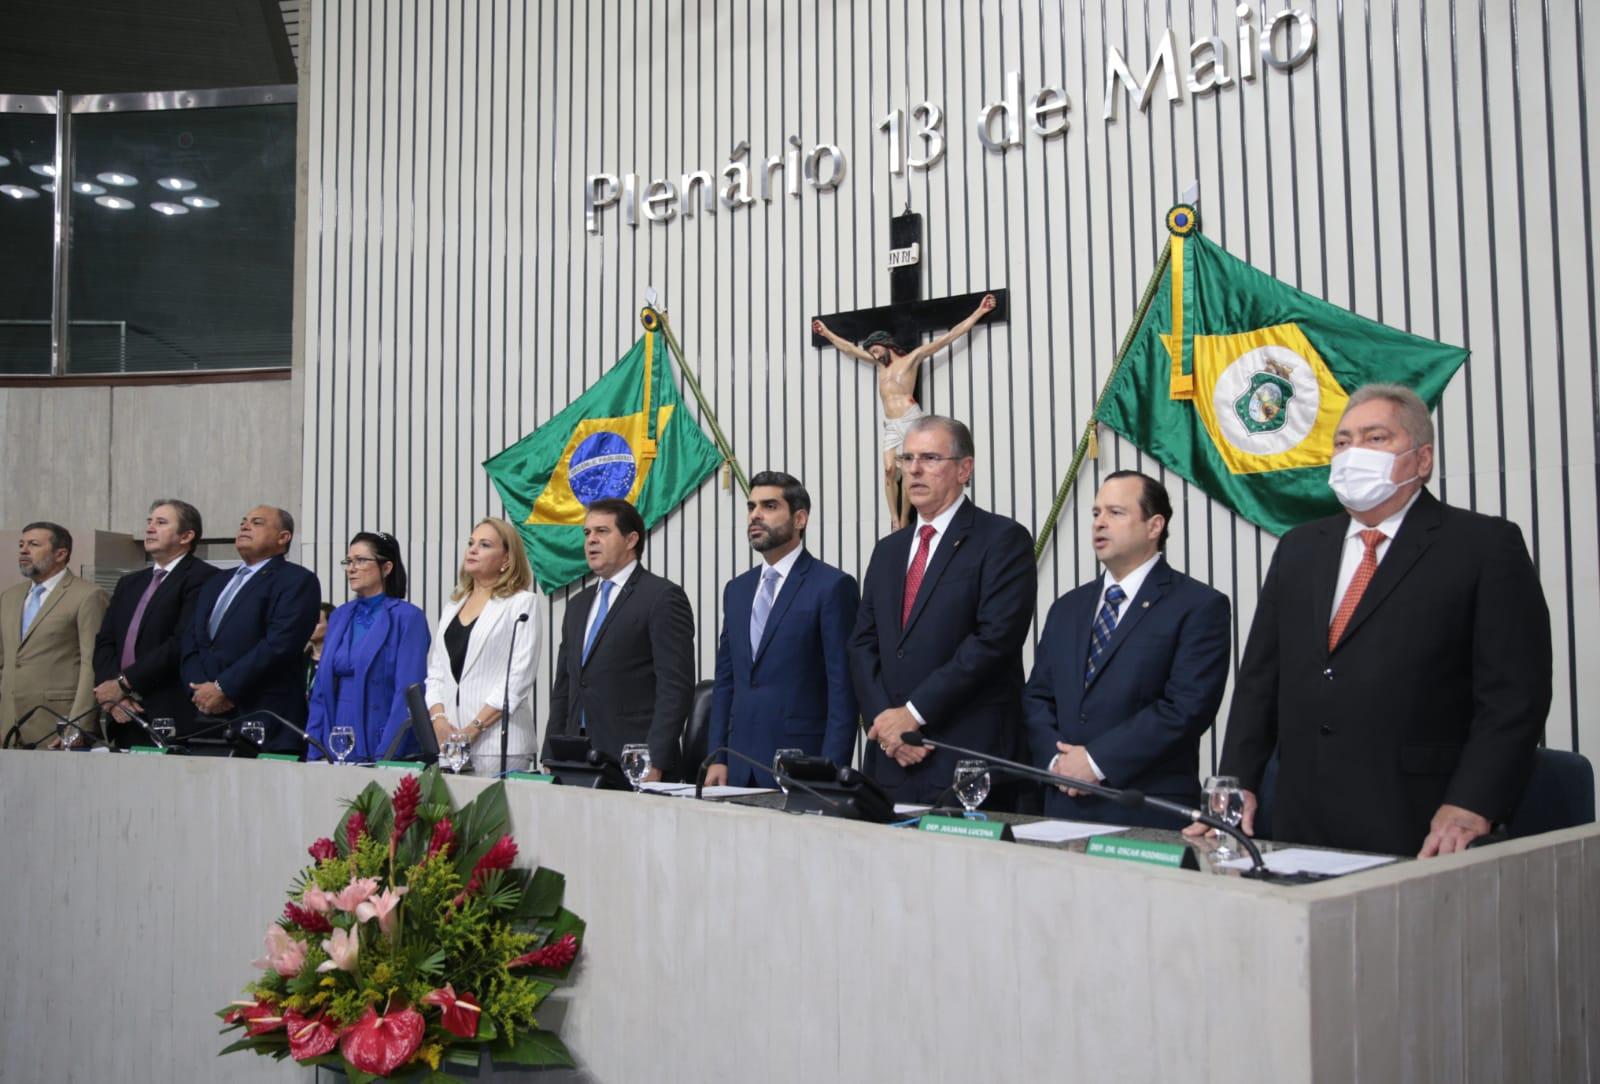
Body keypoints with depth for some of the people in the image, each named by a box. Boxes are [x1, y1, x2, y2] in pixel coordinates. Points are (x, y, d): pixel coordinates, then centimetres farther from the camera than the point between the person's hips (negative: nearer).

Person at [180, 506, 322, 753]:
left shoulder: (297, 580, -3)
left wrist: (223, 688, -14)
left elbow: (279, 645, -14)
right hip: (206, 718, 6)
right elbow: (190, 643, 13)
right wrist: (201, 690, -5)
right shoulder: (216, 583, 22)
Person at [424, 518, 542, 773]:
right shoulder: (453, 605, 18)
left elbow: (518, 677, -9)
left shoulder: (522, 603, -2)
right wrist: (438, 720, -4)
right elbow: (436, 670, 13)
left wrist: (473, 728, -13)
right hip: (448, 737, 5)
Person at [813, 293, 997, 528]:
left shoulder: (912, 358, 6)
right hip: (890, 425, 5)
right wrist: (827, 333, 38)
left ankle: (905, 521, -8)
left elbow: (948, 337, 3)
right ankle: (895, 522, -12)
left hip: (911, 420, -5)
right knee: (889, 470, -10)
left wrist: (979, 312, -1)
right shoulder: (880, 363, 23)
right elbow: (849, 348, 33)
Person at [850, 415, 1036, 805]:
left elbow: (996, 638, -14)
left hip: (968, 755, -5)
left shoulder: (1003, 539, -3)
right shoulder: (887, 550, 17)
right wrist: (884, 719, -5)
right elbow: (863, 644, 12)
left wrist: (914, 712, -14)